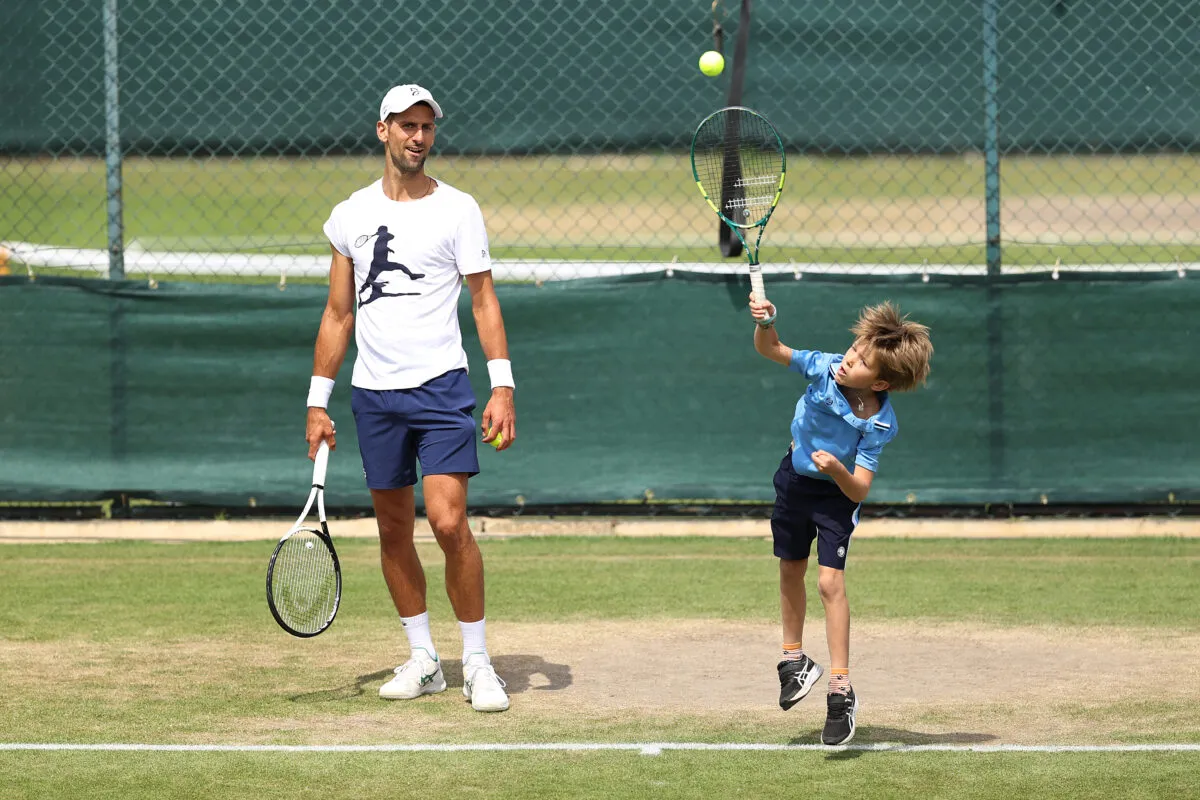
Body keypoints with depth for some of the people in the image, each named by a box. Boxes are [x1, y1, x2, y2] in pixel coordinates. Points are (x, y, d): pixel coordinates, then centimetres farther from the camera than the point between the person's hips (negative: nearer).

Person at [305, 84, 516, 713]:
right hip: (373, 395, 4)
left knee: (449, 523, -14)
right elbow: (338, 314, 15)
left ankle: (477, 661, -4)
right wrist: (318, 402, 12)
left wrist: (503, 386, -10)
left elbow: (484, 302, 0)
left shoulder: (457, 209, 1)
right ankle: (422, 659, 19)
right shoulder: (350, 215, 10)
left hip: (440, 387, -4)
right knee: (394, 531, 7)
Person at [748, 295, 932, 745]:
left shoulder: (880, 426, -31)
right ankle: (795, 661, 38)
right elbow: (770, 350, -19)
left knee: (830, 581, -16)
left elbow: (860, 491, -32)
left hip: (837, 493, -4)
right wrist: (765, 323, -40)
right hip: (795, 479, 4)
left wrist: (838, 470, -52)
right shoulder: (824, 368, -25)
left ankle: (841, 690, -14)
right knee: (790, 571, 17)